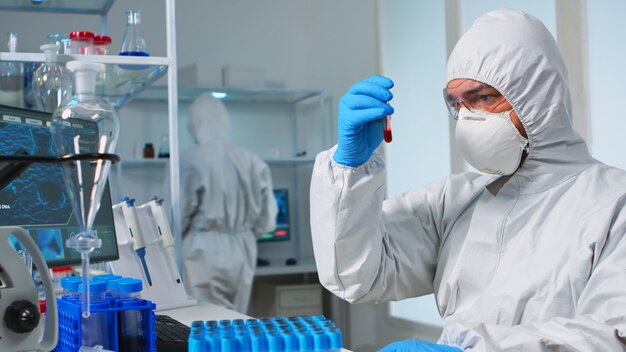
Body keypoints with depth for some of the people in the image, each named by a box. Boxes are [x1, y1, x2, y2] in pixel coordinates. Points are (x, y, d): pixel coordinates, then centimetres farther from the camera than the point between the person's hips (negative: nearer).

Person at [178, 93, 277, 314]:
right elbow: (267, 218, 3)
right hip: (242, 253, 4)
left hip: (204, 253, -4)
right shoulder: (251, 162, -1)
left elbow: (178, 214, -11)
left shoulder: (188, 161, -13)